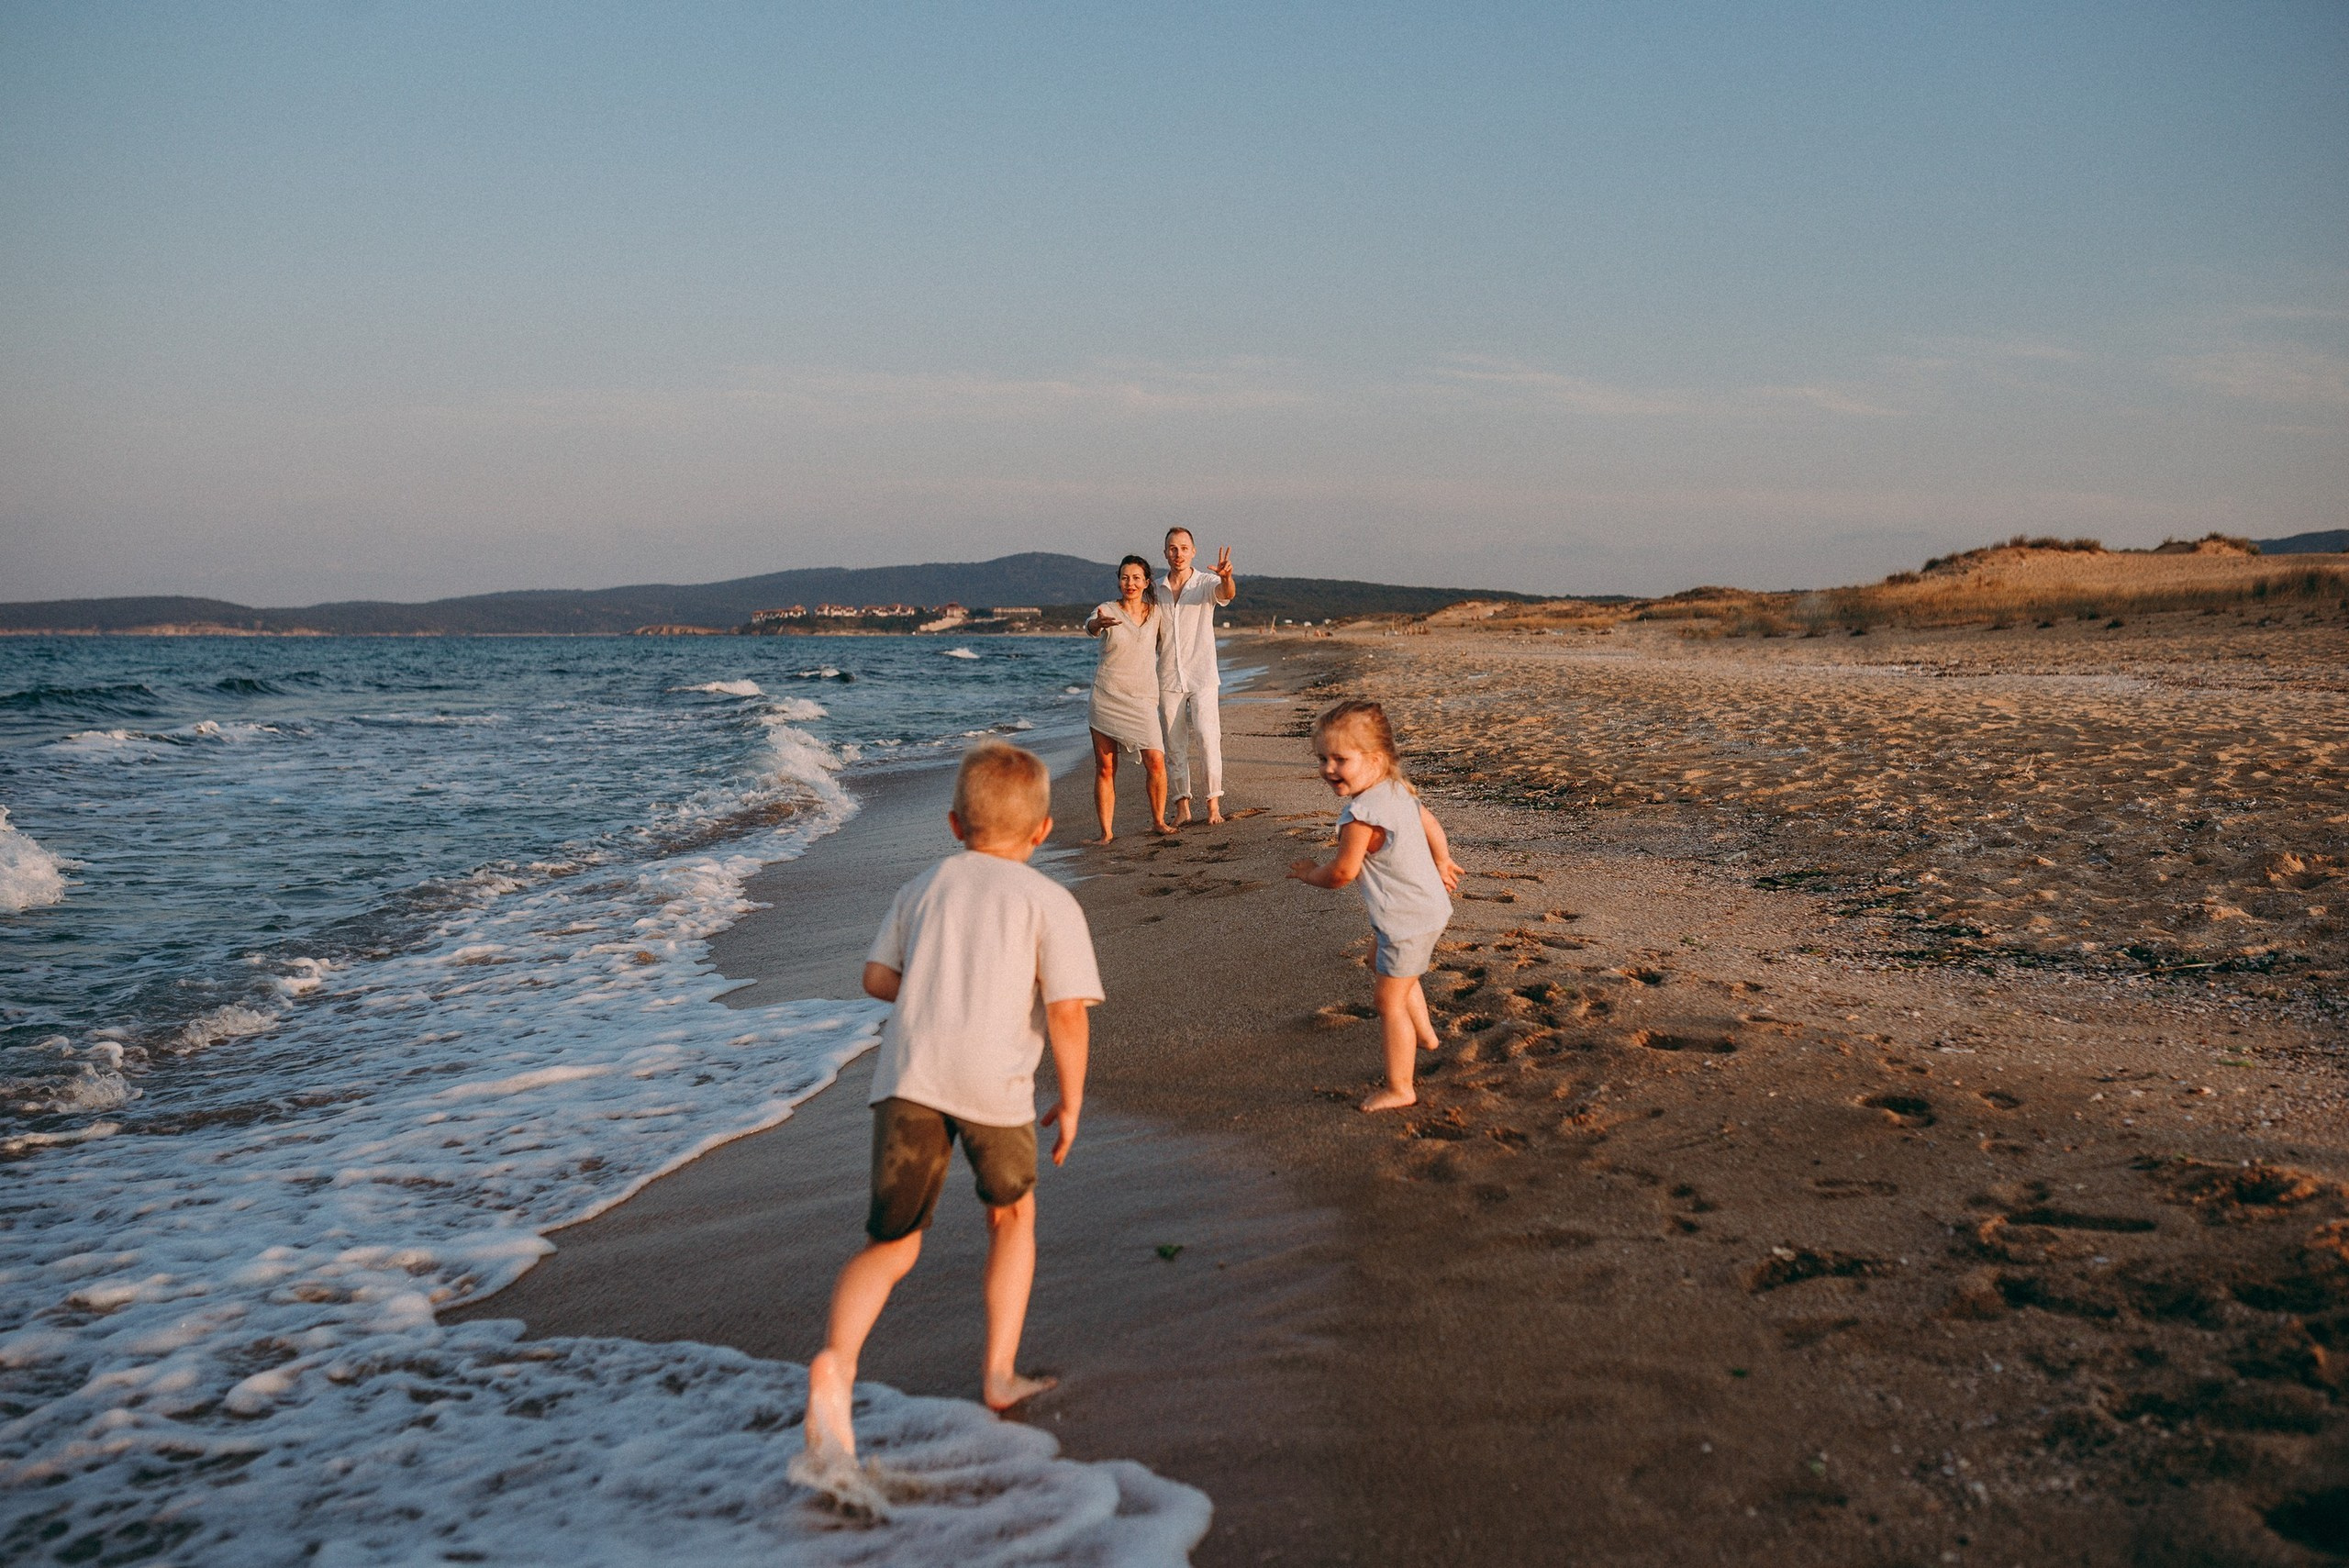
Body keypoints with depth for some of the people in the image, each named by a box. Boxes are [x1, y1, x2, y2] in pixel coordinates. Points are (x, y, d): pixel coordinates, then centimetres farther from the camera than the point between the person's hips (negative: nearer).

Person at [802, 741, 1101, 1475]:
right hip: (993, 1080, -2)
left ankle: (836, 1361, -19)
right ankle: (999, 1372, 26)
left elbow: (878, 977, 15)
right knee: (1012, 1215, 24)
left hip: (908, 1074, 2)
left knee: (891, 1244, 7)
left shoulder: (924, 887, 19)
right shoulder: (1049, 901, 7)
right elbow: (1067, 1011, -2)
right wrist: (1071, 1102, 8)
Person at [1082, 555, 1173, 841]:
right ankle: (1106, 831, 4)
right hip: (1106, 696, -1)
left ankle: (1158, 821, 7)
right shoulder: (1108, 611, -2)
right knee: (1105, 766, -1)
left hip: (1142, 698, 1)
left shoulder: (1156, 612, 6)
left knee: (1155, 761, -11)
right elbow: (1091, 626, -26)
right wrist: (1099, 623, -48)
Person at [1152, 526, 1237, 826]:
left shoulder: (1207, 584, -2)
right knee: (1175, 745, 4)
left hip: (1202, 676, -3)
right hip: (1168, 678, 3)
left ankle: (1213, 802, -6)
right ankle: (1182, 806, 8)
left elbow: (1227, 593, -26)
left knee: (1207, 737, -14)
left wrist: (1226, 577, -48)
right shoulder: (1155, 590, 7)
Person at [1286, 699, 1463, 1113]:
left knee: (1389, 1000, -1)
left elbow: (1343, 872, -22)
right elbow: (1431, 823, 17)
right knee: (1383, 967, 33)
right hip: (1430, 904, 10)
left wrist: (1310, 874, -1)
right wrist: (1442, 863, 33)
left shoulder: (1360, 815, -28)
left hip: (1407, 920, -10)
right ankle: (1423, 1033, 52)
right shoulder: (1398, 791, 1)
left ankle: (1399, 1088, 7)